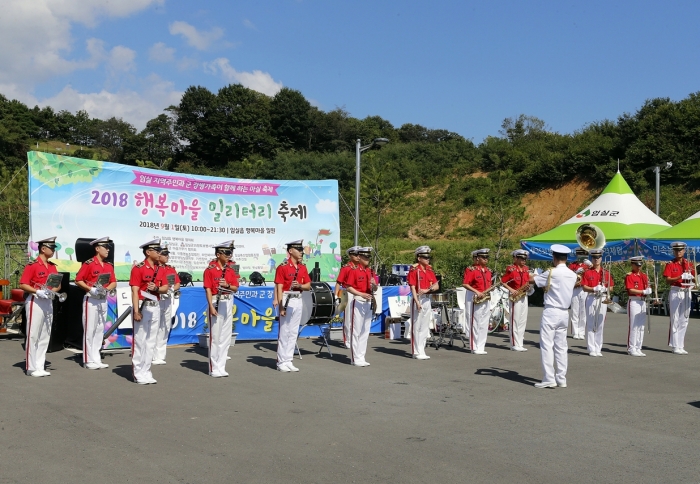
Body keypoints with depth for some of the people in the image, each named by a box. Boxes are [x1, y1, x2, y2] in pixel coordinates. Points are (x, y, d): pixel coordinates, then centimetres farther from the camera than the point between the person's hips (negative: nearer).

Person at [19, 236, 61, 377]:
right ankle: (31, 368, 3)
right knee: (33, 335, -3)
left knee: (45, 336, 8)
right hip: (35, 302, -7)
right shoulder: (32, 265, -9)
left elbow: (58, 285, 14)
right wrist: (37, 292, -23)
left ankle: (40, 367, 15)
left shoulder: (52, 266, 12)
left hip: (48, 302, 7)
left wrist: (53, 291, -6)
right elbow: (22, 285, -13)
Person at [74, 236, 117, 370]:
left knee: (100, 330, 10)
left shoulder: (109, 265, 10)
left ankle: (97, 359, 16)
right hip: (91, 300, -7)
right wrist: (91, 289, -20)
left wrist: (106, 289, -9)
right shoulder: (88, 264, -9)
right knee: (89, 330, -3)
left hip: (103, 300, 7)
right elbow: (78, 280, -10)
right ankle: (88, 361, 2)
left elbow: (113, 282, 10)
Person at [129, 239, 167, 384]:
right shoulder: (138, 268, -9)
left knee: (151, 341, 10)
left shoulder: (160, 269, 11)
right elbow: (135, 291, -13)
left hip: (156, 307, 7)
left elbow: (165, 288, 11)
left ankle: (146, 372, 17)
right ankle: (138, 374, 5)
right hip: (143, 306, -7)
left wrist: (156, 288, -11)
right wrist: (136, 311, -20)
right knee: (140, 341, -1)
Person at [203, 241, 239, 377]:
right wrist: (211, 307, -16)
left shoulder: (231, 270, 10)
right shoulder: (210, 269, -7)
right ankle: (214, 369, 5)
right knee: (215, 336, -3)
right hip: (216, 303, -6)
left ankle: (221, 367, 17)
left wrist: (227, 285, -12)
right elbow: (208, 289, -10)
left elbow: (235, 288, 9)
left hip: (228, 304, 6)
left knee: (226, 336, 9)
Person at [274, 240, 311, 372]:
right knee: (284, 332, -2)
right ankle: (281, 362, 5)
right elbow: (279, 288, -12)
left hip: (298, 300, 6)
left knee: (294, 332, 9)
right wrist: (281, 306, -18)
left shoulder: (303, 268, 10)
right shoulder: (283, 267, -8)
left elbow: (308, 286, 10)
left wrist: (300, 285, -12)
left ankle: (289, 361, 16)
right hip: (287, 300, -6)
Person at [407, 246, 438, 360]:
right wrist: (417, 302, -21)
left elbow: (436, 286, 4)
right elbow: (413, 288, -13)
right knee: (416, 327, -3)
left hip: (427, 299, 7)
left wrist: (427, 290, -16)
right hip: (418, 299, -7)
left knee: (425, 327, 11)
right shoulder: (414, 270, -9)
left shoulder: (430, 270, 11)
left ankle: (421, 351, 18)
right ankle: (417, 352, 2)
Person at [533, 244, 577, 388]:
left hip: (551, 312, -7)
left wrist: (537, 275, 16)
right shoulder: (573, 275, 6)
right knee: (561, 347, 11)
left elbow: (532, 280, -6)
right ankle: (561, 379, 14)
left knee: (547, 345, -3)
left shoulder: (551, 273, -13)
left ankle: (549, 379, -5)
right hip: (564, 313, 7)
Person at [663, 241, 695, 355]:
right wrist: (680, 277, -25)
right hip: (675, 292, -5)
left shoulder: (688, 264, 10)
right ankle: (676, 347, -1)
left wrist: (691, 278, -13)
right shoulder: (670, 264, -2)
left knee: (684, 320, 8)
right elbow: (668, 280, -11)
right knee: (675, 320, -4)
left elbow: (693, 278, 10)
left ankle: (681, 346, 15)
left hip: (687, 292, 5)